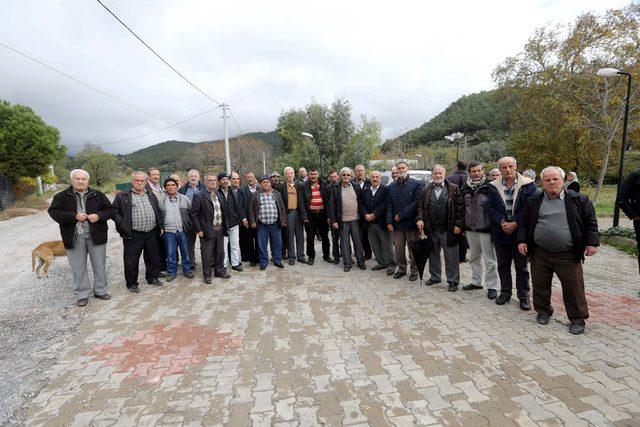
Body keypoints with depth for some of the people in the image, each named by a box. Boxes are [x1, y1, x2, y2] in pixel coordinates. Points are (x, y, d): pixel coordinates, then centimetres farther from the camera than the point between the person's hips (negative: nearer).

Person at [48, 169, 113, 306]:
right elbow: (54, 212, -7)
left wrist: (99, 216, -14)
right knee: (78, 268, 7)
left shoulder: (97, 195, 4)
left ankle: (100, 290, 24)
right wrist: (74, 216, -18)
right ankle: (81, 295, 20)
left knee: (99, 266, 9)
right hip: (74, 238, -1)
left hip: (96, 236, 1)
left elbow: (110, 210, 5)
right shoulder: (62, 196, 0)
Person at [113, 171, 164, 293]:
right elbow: (115, 212, -2)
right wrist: (123, 226, -12)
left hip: (152, 233, 4)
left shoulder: (151, 195, 15)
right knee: (131, 261, 5)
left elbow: (158, 211, 20)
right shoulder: (122, 196, -1)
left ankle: (152, 277, 32)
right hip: (133, 235, -4)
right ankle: (132, 283, 20)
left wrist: (160, 226, 12)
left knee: (154, 258, 14)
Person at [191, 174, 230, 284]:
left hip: (220, 229, 6)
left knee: (220, 252, 15)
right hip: (207, 230, -6)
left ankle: (220, 271, 30)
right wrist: (199, 230, -12)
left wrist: (224, 226, 10)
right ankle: (207, 275, 17)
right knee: (207, 254, 4)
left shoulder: (219, 195, 12)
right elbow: (194, 214, -9)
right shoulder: (199, 196, -8)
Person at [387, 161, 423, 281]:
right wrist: (389, 221, -2)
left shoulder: (416, 184, -1)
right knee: (398, 248, 7)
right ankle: (401, 268, 22)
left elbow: (417, 202, -10)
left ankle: (414, 270, 19)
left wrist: (401, 215, -13)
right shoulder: (392, 186, 12)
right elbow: (389, 205, 9)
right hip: (396, 223, 3)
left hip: (411, 222, -3)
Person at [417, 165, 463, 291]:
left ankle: (453, 281, 16)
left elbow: (460, 208, -6)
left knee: (451, 257, 4)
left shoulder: (454, 189, -2)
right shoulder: (426, 190, 9)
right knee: (433, 255, 16)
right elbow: (421, 206, 10)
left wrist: (458, 224, -13)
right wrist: (420, 219, -7)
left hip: (448, 230, -4)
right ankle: (434, 277, 31)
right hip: (431, 229, 4)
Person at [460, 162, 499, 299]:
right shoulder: (465, 187, 8)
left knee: (489, 259, 1)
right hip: (470, 228, 6)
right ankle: (476, 282, 30)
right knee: (474, 257, 17)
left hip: (485, 229, -6)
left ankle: (492, 286, 11)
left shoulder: (489, 186, -8)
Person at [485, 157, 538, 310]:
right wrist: (501, 222, -13)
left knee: (522, 266, 7)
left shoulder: (528, 185, -4)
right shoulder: (493, 186, 4)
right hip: (501, 232, 3)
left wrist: (515, 223, -15)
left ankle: (524, 296, 20)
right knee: (503, 265, 13)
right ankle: (505, 292, 26)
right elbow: (489, 207, 0)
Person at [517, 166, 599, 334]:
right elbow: (523, 221, 9)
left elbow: (590, 221, 4)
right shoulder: (534, 201, 4)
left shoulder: (579, 200, 1)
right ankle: (543, 311, 29)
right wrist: (522, 240, 1)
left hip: (568, 255, -1)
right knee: (540, 285, 10)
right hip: (540, 254, 2)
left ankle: (578, 319, 21)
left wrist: (592, 243, -2)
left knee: (574, 287, 4)